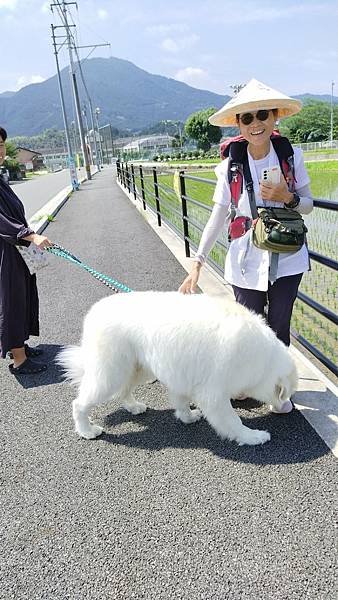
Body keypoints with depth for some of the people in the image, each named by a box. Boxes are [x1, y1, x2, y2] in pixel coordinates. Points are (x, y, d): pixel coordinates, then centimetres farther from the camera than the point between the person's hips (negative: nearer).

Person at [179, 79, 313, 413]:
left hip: (287, 259, 1)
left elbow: (308, 205, 5)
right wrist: (197, 264, -9)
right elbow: (218, 217, -4)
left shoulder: (292, 156, -4)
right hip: (247, 262, 0)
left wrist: (287, 197, -18)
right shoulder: (231, 166, -6)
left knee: (279, 327, 10)